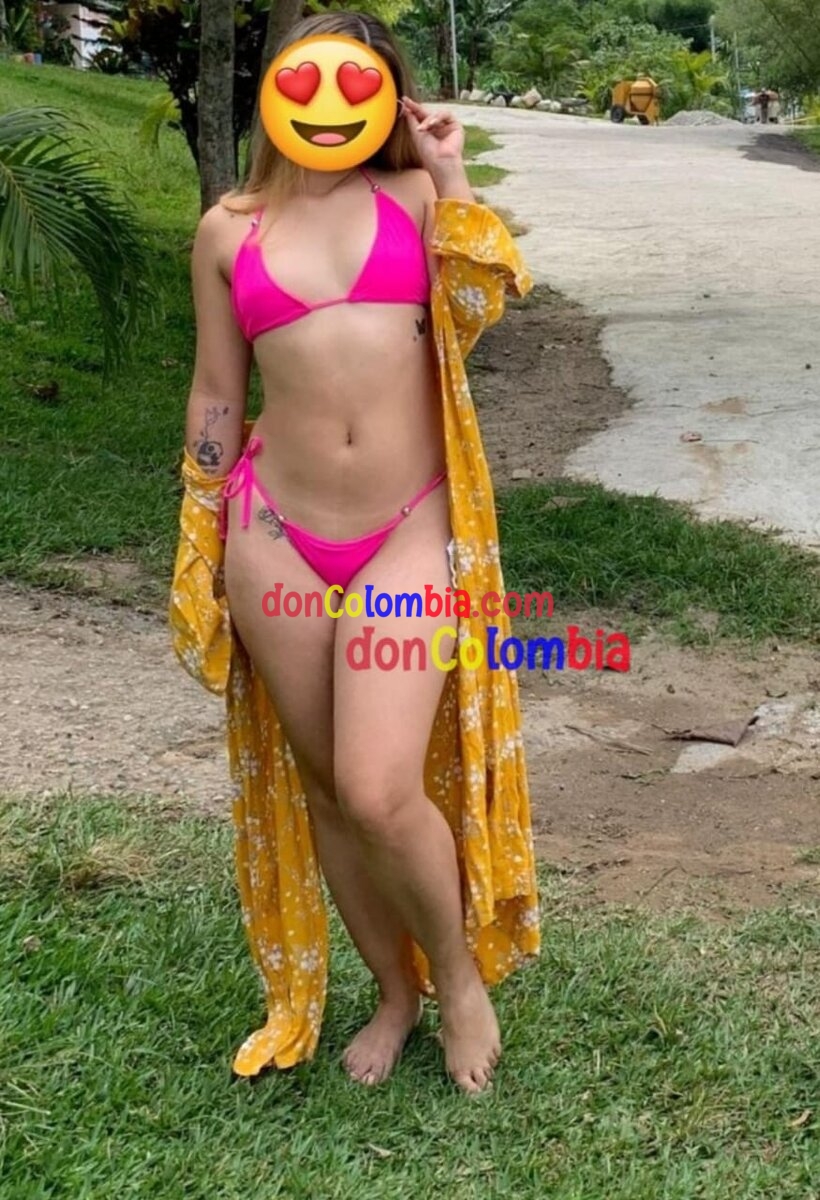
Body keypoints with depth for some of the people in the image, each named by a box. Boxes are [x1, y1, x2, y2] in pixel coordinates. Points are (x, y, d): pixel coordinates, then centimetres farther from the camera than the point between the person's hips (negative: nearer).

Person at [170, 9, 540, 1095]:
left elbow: (485, 305, -10)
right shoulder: (229, 229, 8)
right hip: (275, 536, 2)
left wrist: (451, 179, -2)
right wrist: (200, 548, 11)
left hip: (409, 533, -2)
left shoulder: (413, 196, 6)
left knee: (381, 793, -13)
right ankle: (395, 991, 33)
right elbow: (215, 394, 11)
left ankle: (460, 973, 17)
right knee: (322, 789, 10)